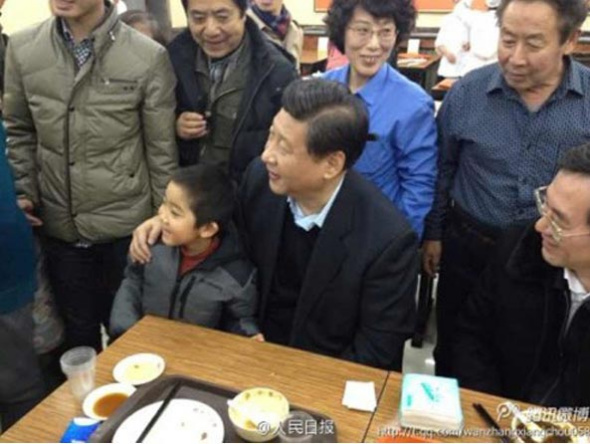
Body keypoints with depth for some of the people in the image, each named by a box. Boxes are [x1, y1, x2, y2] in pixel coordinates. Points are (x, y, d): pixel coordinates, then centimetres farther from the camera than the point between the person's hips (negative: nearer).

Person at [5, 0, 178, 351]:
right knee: (78, 332, 21)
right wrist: (25, 194, 0)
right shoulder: (22, 48, -2)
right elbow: (19, 132, 10)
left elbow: (162, 150, -7)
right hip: (60, 227, 3)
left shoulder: (148, 57, -12)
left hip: (127, 226, -2)